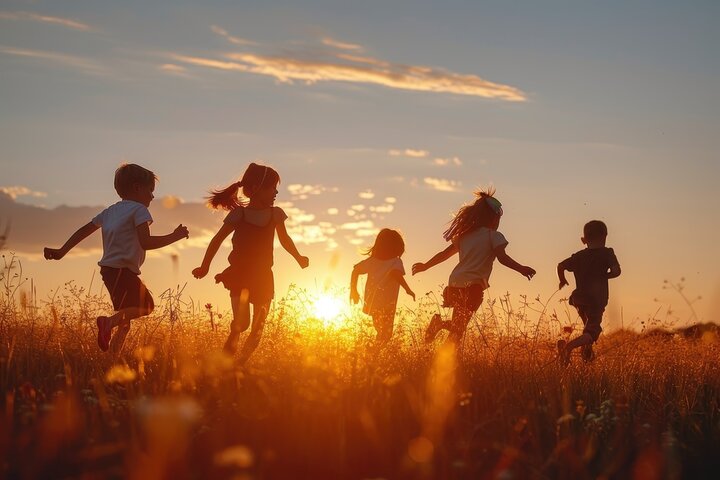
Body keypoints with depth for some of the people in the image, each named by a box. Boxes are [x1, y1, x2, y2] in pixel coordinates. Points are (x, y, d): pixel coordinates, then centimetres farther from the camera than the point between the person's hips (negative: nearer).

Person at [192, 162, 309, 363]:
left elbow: (285, 240, 19)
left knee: (258, 328, 4)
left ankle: (242, 363, 18)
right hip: (240, 276, -4)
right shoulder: (238, 214, -7)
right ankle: (226, 356, 2)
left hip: (263, 277, 4)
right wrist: (205, 267, -5)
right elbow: (217, 240, -1)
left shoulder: (275, 214, 2)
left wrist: (298, 258, 11)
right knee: (241, 323, -19)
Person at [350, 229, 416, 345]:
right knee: (386, 333, 1)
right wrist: (407, 289, -22)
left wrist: (353, 290, 13)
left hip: (371, 303, 6)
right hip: (387, 304, -6)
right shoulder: (396, 262, -8)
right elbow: (396, 273, -29)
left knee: (380, 330, 19)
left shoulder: (372, 260, 9)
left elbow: (356, 271, 7)